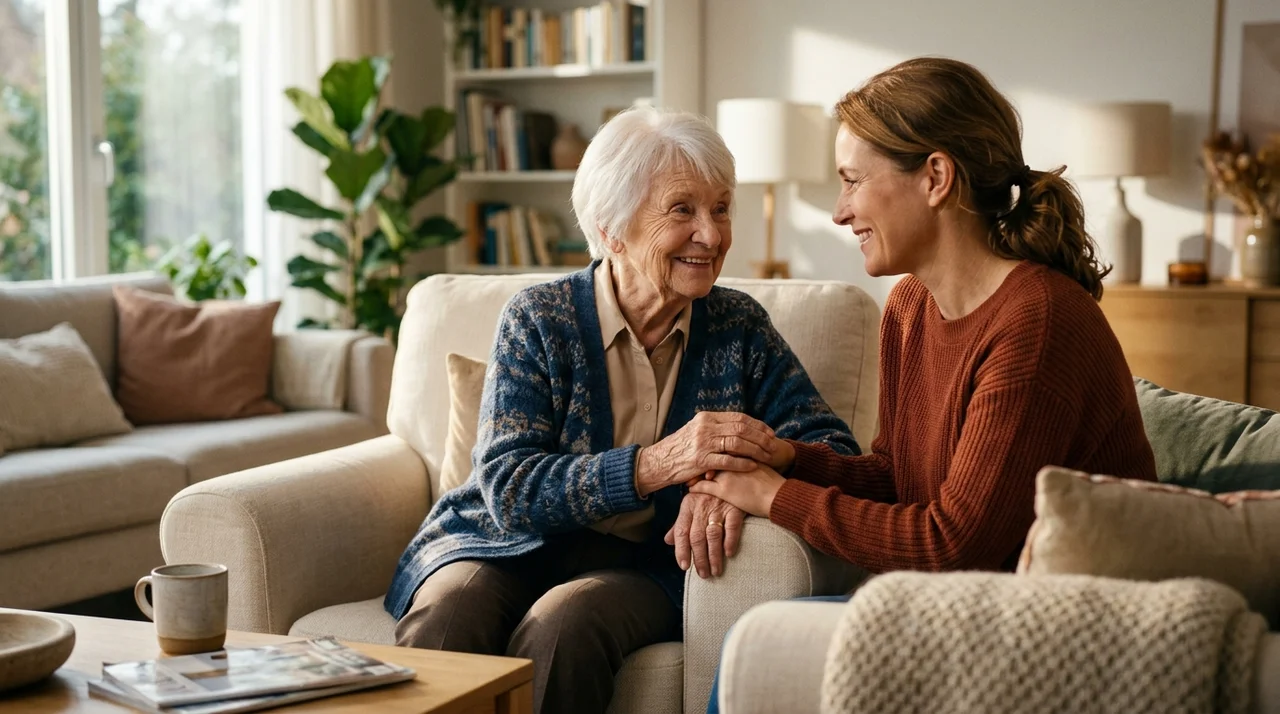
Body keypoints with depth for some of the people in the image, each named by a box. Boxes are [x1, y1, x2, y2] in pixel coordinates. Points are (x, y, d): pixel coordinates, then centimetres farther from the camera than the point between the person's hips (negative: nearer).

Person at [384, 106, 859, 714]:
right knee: (444, 617, -34)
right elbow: (507, 487, -15)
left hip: (642, 565, 1)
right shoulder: (538, 320, -5)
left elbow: (833, 448, -2)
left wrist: (735, 480, -24)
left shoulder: (738, 327, 2)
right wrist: (655, 465, -31)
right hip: (509, 545, -1)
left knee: (565, 620, -32)